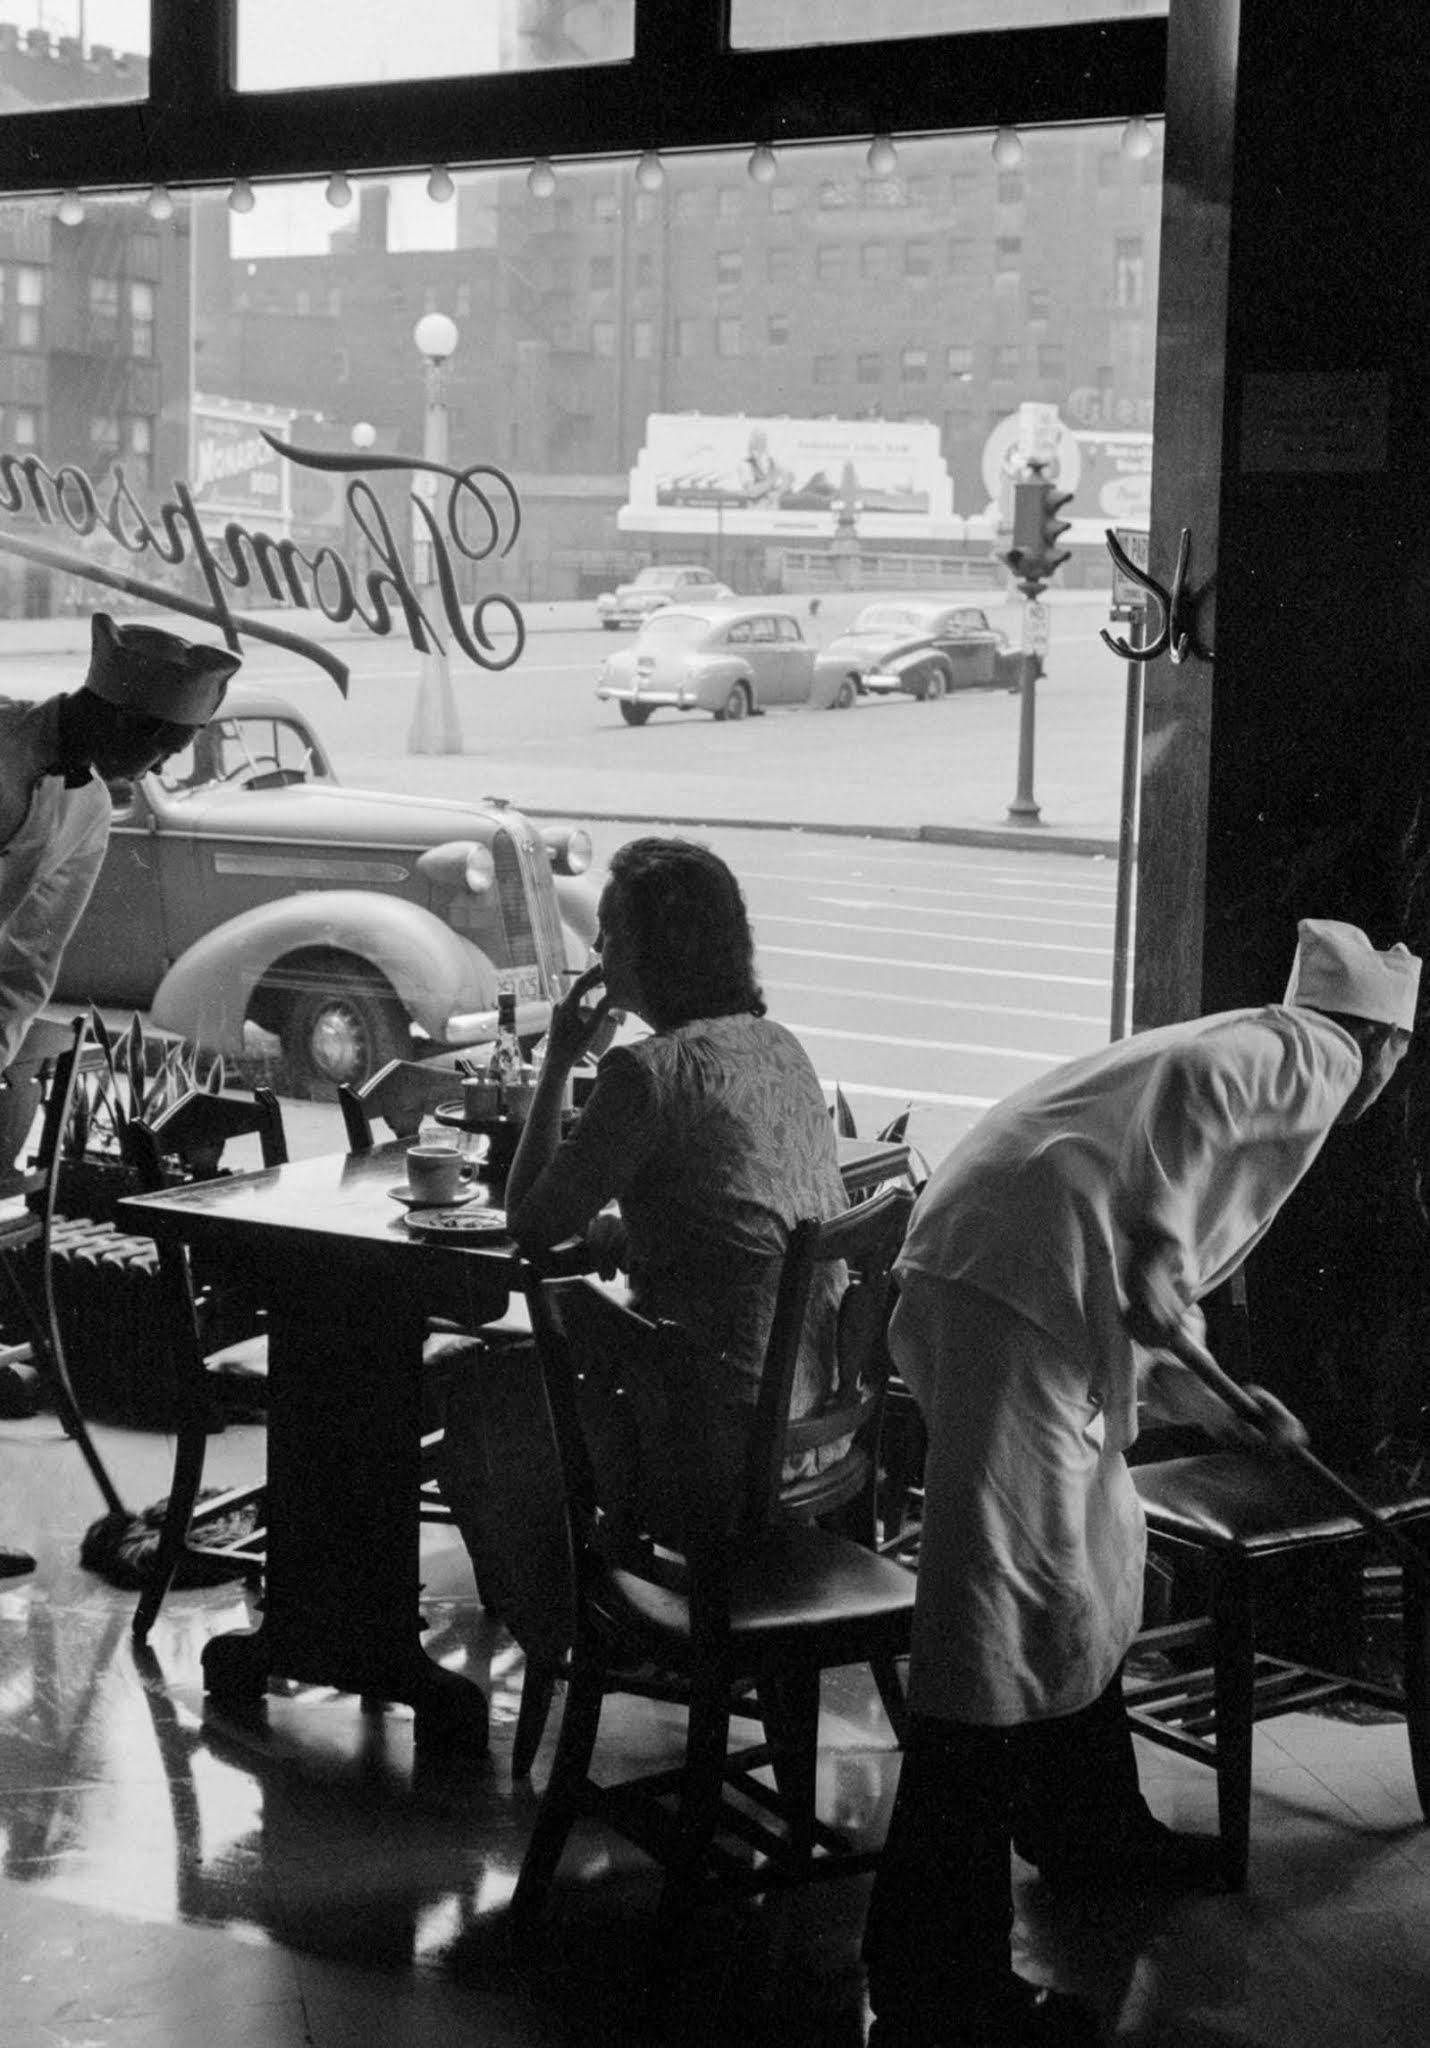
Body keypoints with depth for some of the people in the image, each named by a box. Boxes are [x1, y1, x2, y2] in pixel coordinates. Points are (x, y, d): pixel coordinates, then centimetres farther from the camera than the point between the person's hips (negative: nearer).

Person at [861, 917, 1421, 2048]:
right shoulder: (1310, 1054, 8)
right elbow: (1197, 1082, -17)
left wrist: (1212, 1399, 48)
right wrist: (1162, 1252, -20)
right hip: (1024, 1281, -10)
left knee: (1094, 1560, 25)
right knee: (1014, 1604, -11)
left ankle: (1087, 1828, 42)